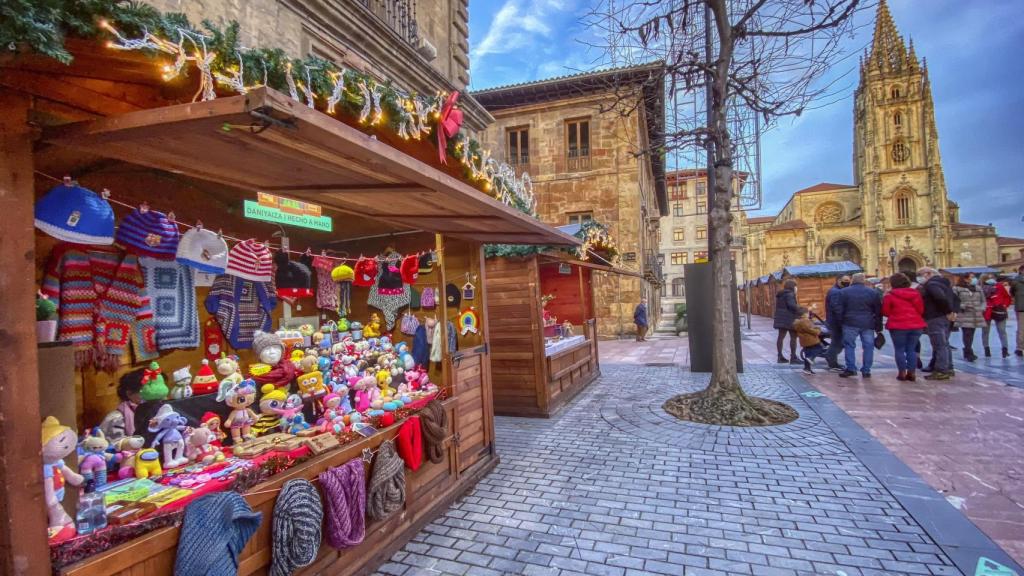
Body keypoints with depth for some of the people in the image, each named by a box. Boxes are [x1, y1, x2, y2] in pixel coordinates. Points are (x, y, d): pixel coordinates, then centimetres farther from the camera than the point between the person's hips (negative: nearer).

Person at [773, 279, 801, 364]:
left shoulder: (780, 295, 17)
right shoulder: (790, 294, -11)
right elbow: (791, 305, -24)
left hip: (781, 318, 9)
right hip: (789, 318, -9)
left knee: (781, 336, 8)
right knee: (793, 337, -4)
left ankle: (780, 356, 10)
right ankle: (793, 357, -5)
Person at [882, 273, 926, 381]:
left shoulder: (890, 295, -7)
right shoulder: (916, 294, 5)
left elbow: (885, 312, -2)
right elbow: (921, 310, 9)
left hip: (898, 326, -4)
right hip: (916, 325, 4)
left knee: (899, 349, 5)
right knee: (912, 349, 11)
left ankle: (902, 373, 3)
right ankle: (911, 373, 10)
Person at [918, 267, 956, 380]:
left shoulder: (931, 284, -14)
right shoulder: (943, 283, 18)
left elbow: (940, 298, -30)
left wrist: (948, 311, -17)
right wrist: (952, 312, 11)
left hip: (935, 319, -10)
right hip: (944, 318, 10)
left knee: (939, 345, -8)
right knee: (944, 344, 16)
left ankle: (941, 371, -6)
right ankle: (948, 368, 23)